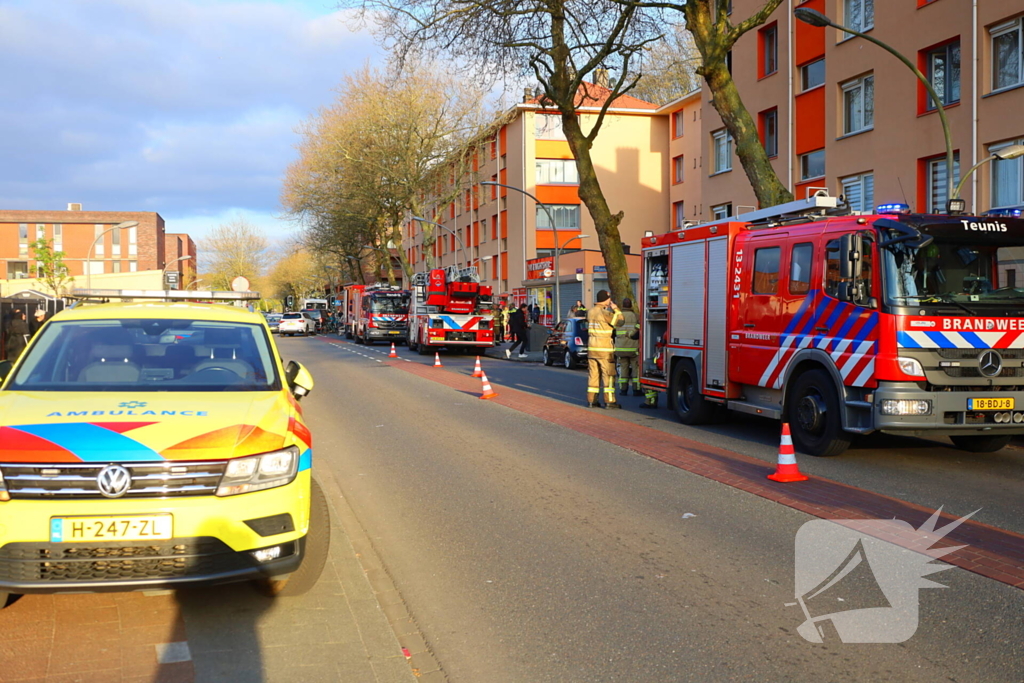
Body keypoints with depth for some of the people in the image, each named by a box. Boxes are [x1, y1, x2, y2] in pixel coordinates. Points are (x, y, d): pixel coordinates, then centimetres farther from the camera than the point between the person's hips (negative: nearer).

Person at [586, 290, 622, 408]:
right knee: (608, 374, -1)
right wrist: (615, 308, 2)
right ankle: (609, 401, -2)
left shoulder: (590, 311, 8)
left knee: (593, 374, 9)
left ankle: (591, 400, 9)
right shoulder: (605, 312, -14)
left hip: (592, 347, 7)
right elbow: (619, 321, -12)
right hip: (604, 348, -7)